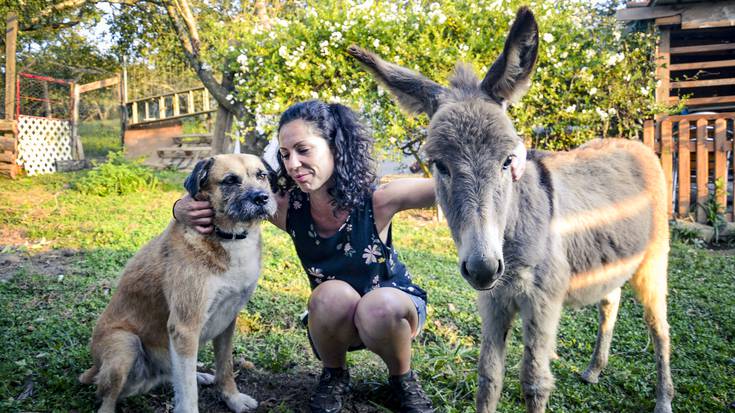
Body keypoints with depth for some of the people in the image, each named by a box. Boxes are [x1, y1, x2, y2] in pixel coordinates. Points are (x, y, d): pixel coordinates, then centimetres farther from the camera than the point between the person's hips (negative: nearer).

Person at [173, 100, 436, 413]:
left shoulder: (376, 200, -27)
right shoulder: (289, 207, -19)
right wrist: (183, 208, -30)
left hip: (393, 306, -2)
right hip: (336, 319, 2)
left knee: (380, 306, -37)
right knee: (332, 295, -33)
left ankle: (403, 379, -3)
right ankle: (334, 375, -1)